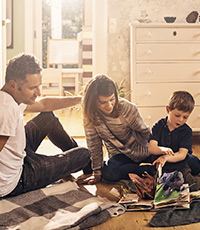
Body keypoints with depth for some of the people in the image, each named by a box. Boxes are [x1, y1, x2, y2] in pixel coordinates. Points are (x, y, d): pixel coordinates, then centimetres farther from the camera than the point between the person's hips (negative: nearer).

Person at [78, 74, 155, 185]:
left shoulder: (128, 108, -20)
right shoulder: (90, 115, -15)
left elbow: (145, 132, -6)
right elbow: (94, 145, -7)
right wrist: (97, 173, -7)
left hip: (140, 150, -1)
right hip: (119, 155, 1)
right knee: (109, 173, -33)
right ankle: (149, 170, -18)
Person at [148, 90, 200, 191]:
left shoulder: (187, 131, -3)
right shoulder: (158, 126, -1)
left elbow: (182, 154, -14)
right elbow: (151, 148, -12)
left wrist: (166, 157, -33)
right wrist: (162, 150, -35)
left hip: (178, 161, 0)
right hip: (160, 163, 1)